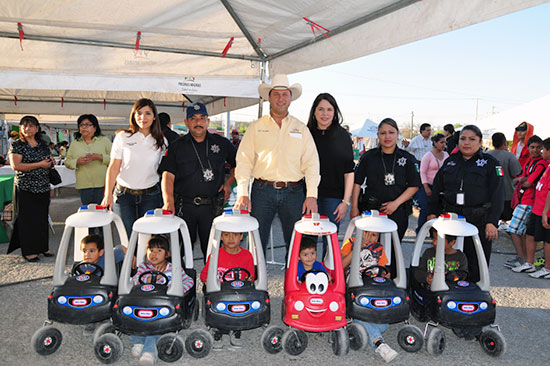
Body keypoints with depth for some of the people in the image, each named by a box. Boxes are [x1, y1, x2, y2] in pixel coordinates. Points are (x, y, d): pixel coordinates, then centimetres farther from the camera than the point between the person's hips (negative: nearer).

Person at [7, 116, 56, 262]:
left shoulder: (43, 145, 12)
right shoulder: (17, 145, -5)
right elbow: (15, 166, -16)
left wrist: (51, 162, 0)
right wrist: (39, 164, -20)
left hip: (43, 188, 5)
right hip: (25, 188, -5)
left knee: (42, 217, 11)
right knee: (27, 218, 0)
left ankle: (42, 247, 22)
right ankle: (28, 251, 8)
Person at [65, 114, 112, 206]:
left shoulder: (104, 140, 7)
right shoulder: (74, 143, 15)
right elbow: (67, 162, 14)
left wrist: (99, 157, -15)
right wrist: (77, 161, -7)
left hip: (103, 184, -2)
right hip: (83, 185, 2)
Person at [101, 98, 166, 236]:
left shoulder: (161, 141, 5)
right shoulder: (122, 137, 0)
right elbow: (113, 167, 0)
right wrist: (108, 195, -8)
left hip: (151, 196, 1)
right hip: (123, 194, -1)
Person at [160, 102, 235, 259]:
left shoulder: (222, 143, 8)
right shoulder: (177, 146, 5)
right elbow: (168, 175, -4)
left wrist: (228, 183, 6)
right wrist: (169, 202, -18)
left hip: (212, 206, 0)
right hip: (184, 206, 0)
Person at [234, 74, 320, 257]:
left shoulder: (301, 129, 12)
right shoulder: (256, 127, 9)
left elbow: (311, 163, 6)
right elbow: (244, 161, 3)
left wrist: (311, 195, -4)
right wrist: (242, 193, -8)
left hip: (294, 192, 1)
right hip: (262, 190, -1)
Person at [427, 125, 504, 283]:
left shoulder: (490, 163, 3)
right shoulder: (450, 161, 14)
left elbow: (497, 194, -4)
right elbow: (437, 189, 15)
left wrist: (492, 222, -12)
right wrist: (432, 212, 7)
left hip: (478, 220, -3)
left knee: (476, 262, 2)